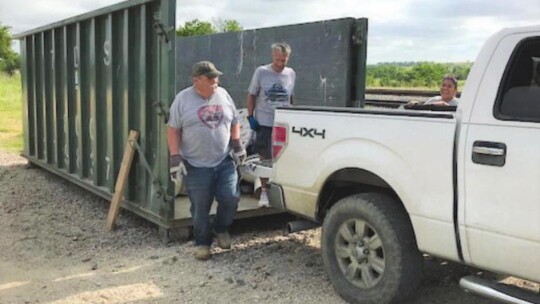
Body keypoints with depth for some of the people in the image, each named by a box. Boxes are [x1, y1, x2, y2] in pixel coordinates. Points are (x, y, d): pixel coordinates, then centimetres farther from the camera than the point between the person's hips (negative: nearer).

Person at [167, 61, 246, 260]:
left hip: (224, 161, 3)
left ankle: (221, 229, 23)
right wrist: (175, 157, -9)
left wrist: (237, 145, 6)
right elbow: (173, 130, -3)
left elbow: (234, 122, 16)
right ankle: (202, 243, 23)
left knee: (231, 198, -5)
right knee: (200, 208, 4)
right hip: (196, 165, -3)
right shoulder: (183, 99, -4)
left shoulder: (223, 95, 6)